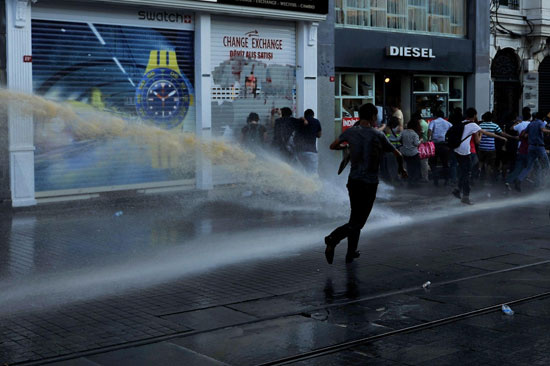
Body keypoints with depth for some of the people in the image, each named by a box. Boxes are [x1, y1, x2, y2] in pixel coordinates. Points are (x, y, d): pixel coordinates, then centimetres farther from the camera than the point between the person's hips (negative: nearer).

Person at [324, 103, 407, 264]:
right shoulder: (377, 135, -7)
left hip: (353, 181, 5)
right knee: (358, 222, -3)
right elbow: (397, 154, -1)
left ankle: (351, 253, 23)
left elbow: (333, 146, 16)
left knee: (355, 218, 19)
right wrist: (401, 169, 18)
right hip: (369, 183, -5)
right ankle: (333, 238, -24)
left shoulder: (350, 132, 2)